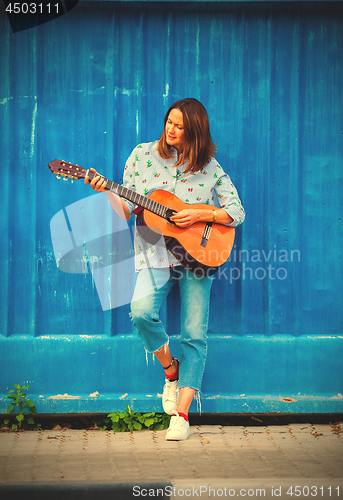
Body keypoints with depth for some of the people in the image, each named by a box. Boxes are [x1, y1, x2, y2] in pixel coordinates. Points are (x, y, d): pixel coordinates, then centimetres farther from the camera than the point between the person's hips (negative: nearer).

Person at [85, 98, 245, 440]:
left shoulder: (210, 168, 2)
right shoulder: (144, 155, 5)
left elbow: (237, 212, 2)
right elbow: (126, 211, 4)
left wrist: (201, 215, -13)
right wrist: (106, 193, -15)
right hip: (156, 255, 0)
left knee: (194, 335, -6)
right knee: (141, 312, -26)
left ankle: (181, 414, 0)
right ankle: (170, 371, 2)